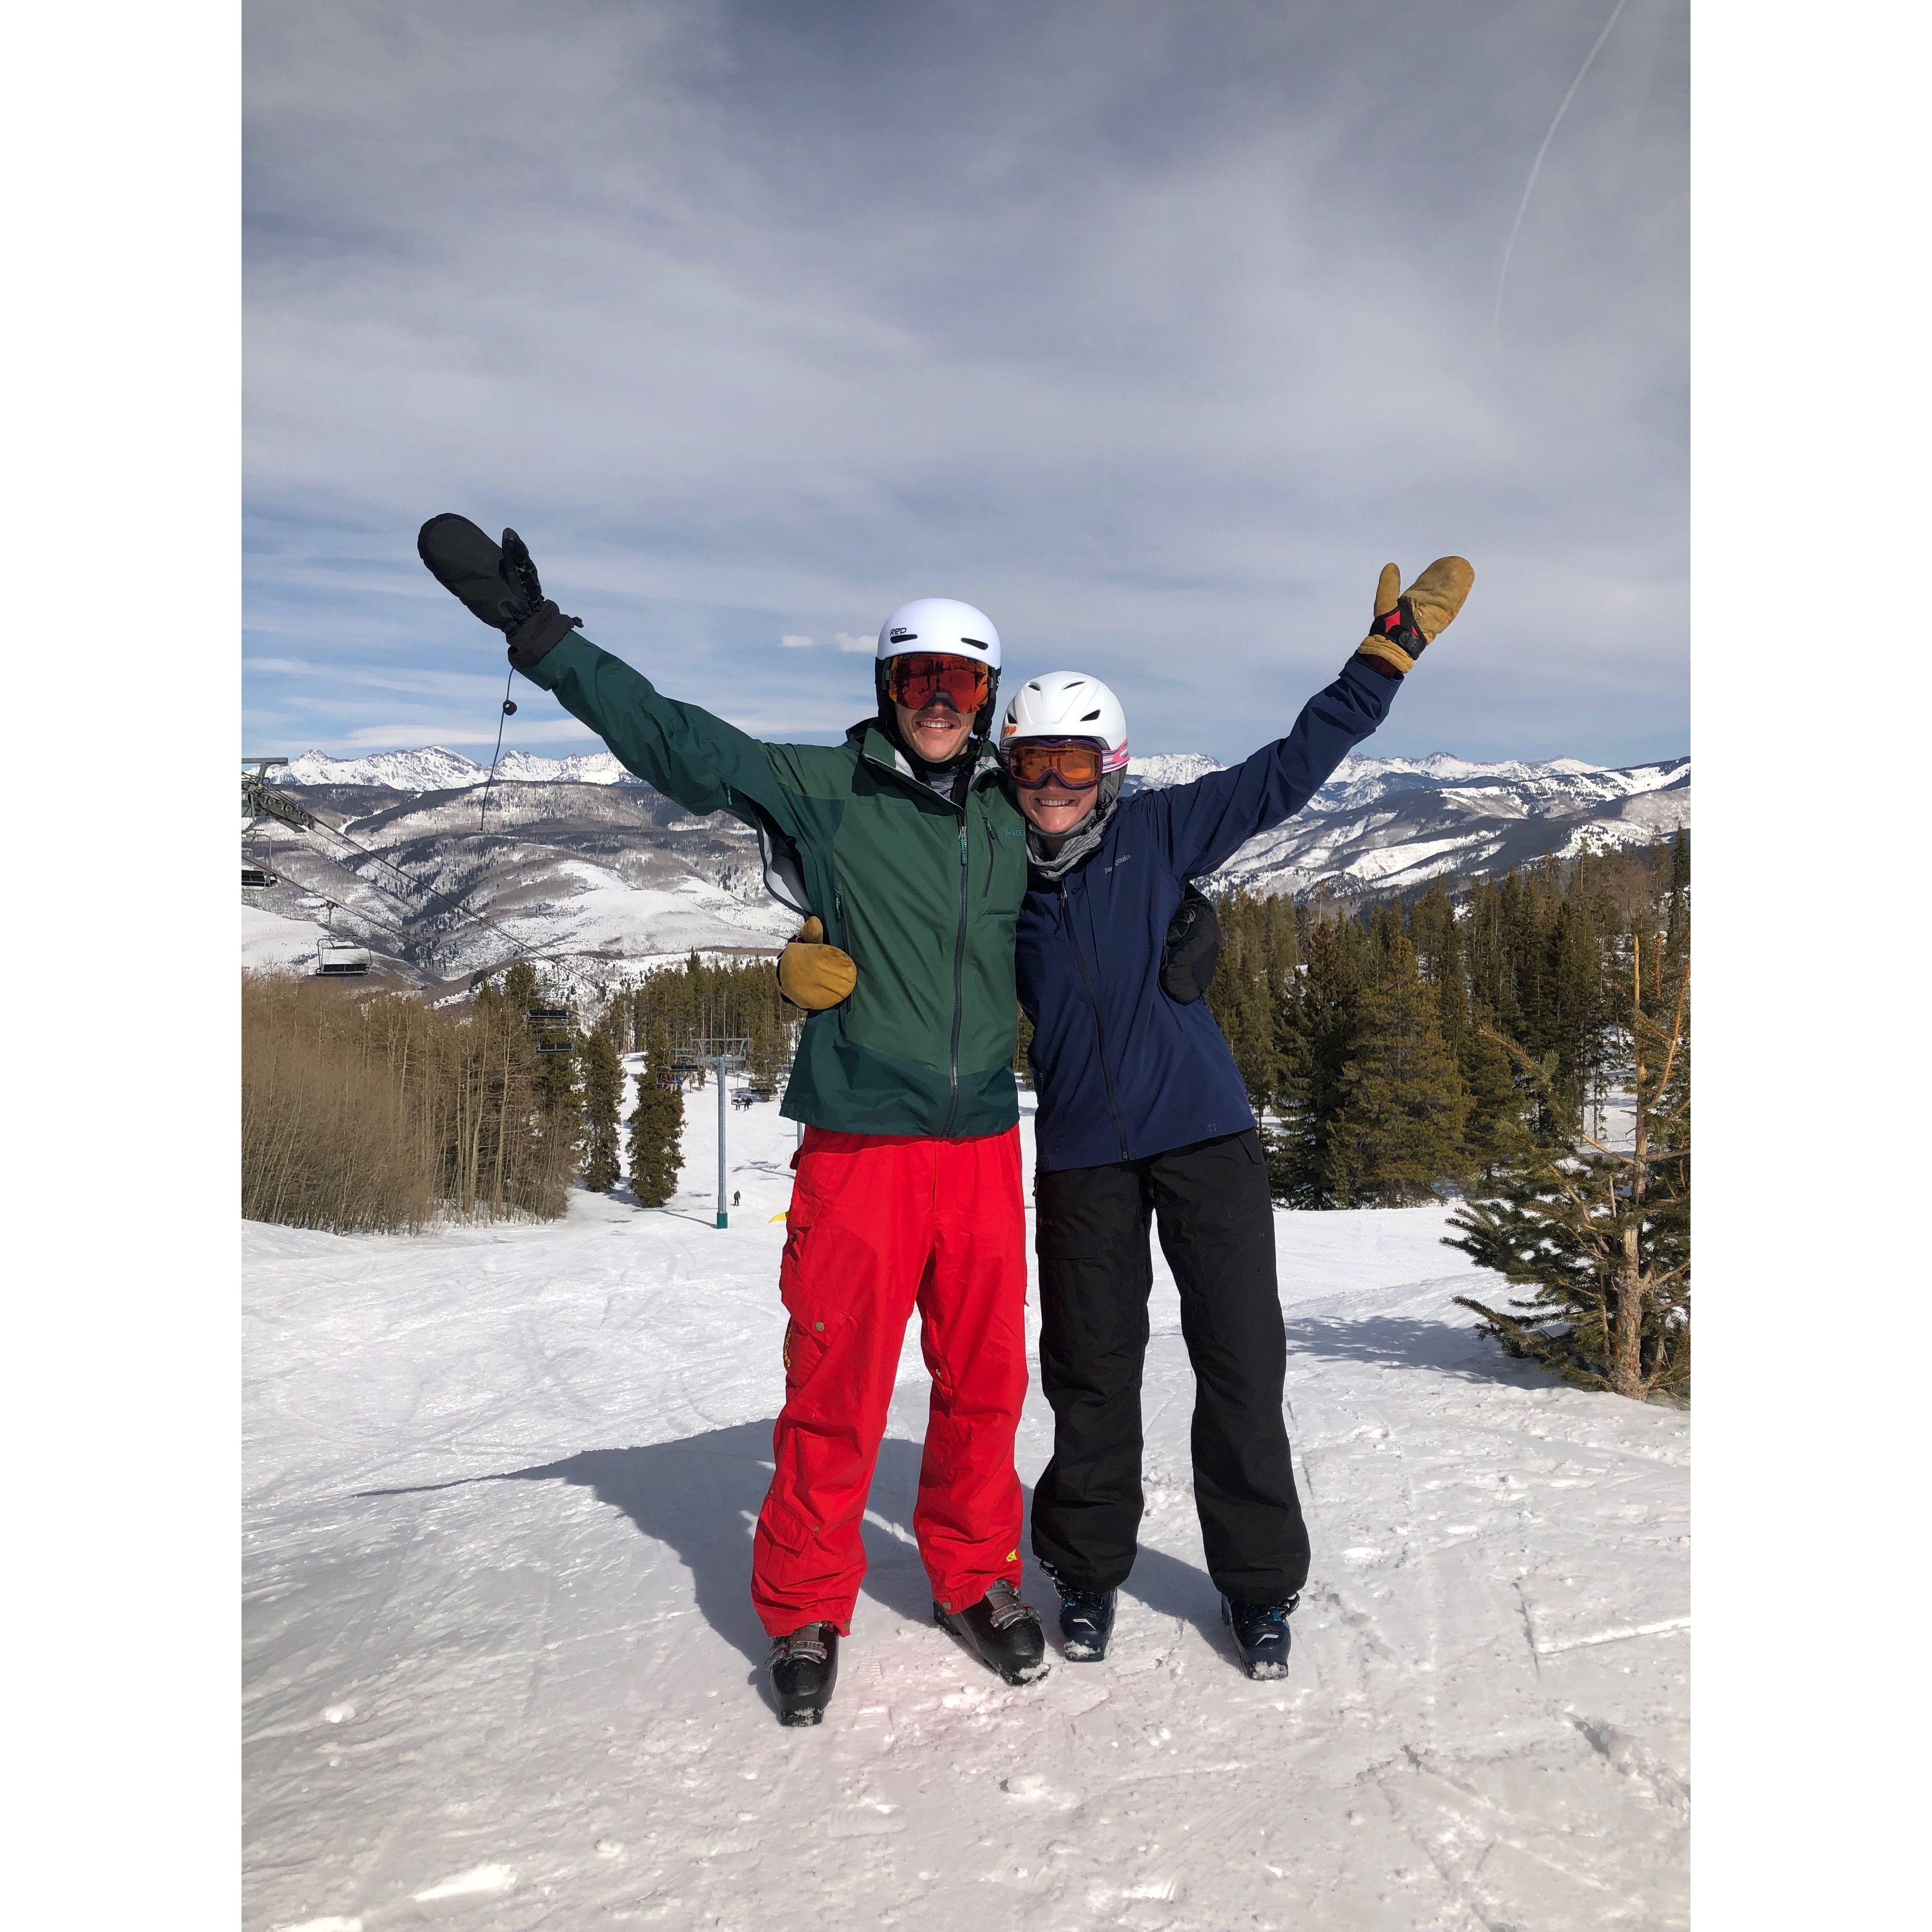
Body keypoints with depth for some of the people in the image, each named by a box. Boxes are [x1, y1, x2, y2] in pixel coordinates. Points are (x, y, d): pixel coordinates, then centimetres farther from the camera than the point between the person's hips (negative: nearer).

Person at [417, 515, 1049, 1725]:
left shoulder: (1011, 820, 10)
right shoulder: (821, 789, -2)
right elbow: (671, 735, -9)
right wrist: (536, 628, -14)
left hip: (984, 1143, 4)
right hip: (859, 1141, -3)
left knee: (985, 1380, 12)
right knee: (836, 1393, 3)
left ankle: (978, 1581, 33)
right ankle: (806, 1613, 23)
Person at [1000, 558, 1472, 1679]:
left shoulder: (1159, 834, -1)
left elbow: (1288, 772, 1)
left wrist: (1390, 652, -1)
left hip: (1205, 1135, 0)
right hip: (1082, 1157, 1)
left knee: (1242, 1365, 5)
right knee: (1092, 1376, 10)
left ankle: (1261, 1584, 24)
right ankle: (1090, 1572, 31)